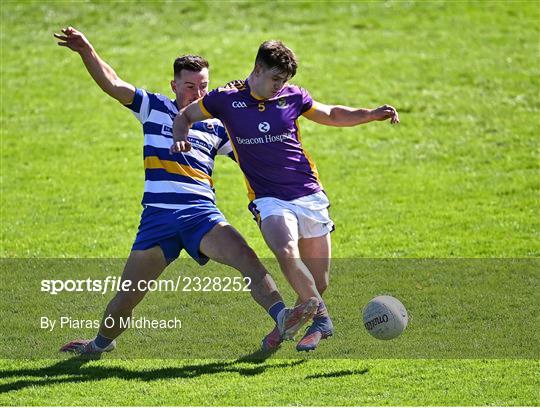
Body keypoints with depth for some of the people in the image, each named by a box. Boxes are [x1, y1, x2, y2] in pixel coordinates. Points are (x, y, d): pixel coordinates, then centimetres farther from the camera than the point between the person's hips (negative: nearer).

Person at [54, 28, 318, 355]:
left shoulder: (216, 125, 16)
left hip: (202, 214, 0)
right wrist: (87, 51, -10)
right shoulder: (154, 108, 13)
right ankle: (102, 342, 29)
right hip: (158, 215, 0)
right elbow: (112, 84, 3)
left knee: (246, 258, -27)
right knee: (126, 297, 2)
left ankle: (282, 318, -37)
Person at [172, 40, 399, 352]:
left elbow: (332, 115, 20)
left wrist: (372, 114, 8)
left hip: (309, 195, 3)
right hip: (269, 198, -3)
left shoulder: (292, 96, 4)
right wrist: (180, 139, -6)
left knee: (319, 282, 1)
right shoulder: (227, 98, -2)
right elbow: (186, 116, 14)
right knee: (286, 253, -32)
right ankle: (322, 319, -21)